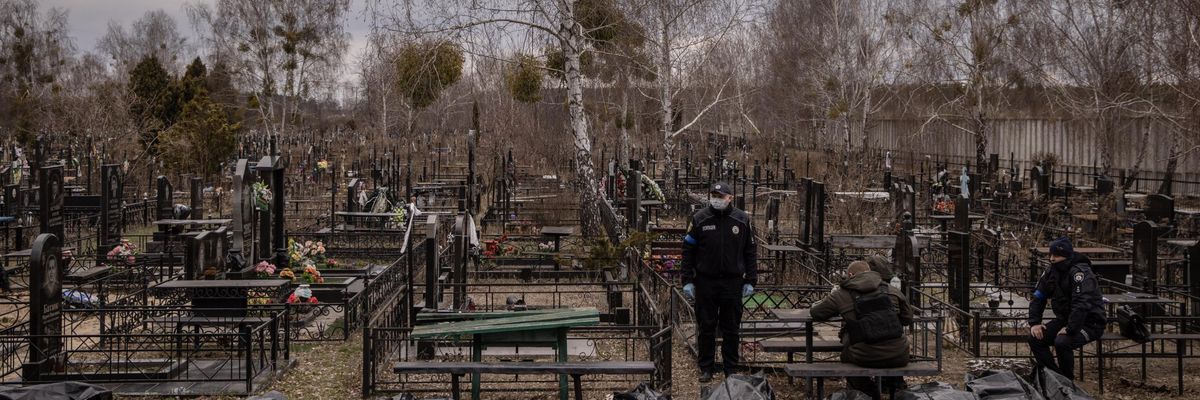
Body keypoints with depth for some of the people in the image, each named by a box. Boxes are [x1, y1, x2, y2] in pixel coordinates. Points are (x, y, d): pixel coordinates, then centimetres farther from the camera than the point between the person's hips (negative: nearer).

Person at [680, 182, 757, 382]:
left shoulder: (742, 219, 2)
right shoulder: (699, 219, -1)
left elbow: (750, 252, 7)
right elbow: (688, 251, 2)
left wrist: (750, 281, 2)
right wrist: (687, 280, -3)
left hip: (733, 283, 1)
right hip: (705, 281, -1)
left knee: (731, 328, 8)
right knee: (706, 327, 5)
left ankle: (731, 369, 18)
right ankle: (706, 368, 15)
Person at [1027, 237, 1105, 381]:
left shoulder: (1080, 272, -23)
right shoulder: (1051, 272, 3)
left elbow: (1082, 304, -33)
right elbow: (1038, 298, 9)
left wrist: (1069, 329, -34)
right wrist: (1034, 323, -4)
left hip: (1089, 323, -8)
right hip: (1064, 319, 8)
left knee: (1062, 342, -32)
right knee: (1035, 338, -9)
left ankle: (1067, 381, -10)